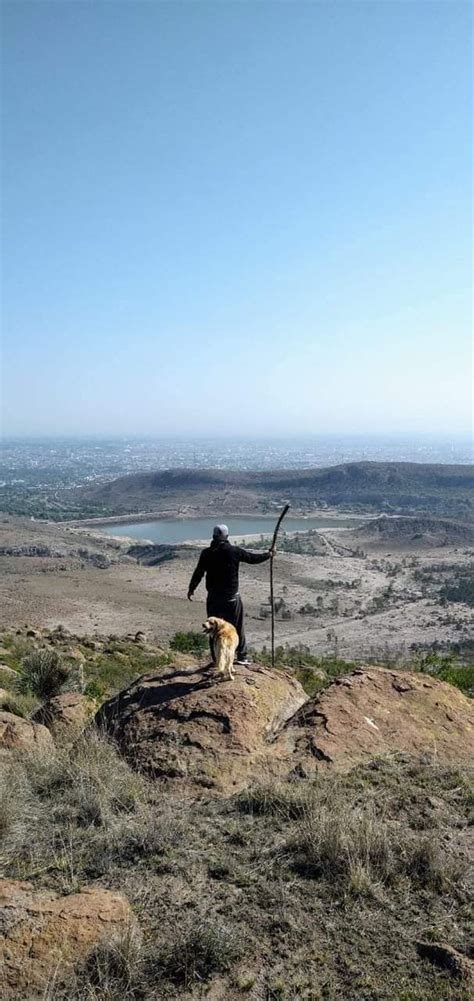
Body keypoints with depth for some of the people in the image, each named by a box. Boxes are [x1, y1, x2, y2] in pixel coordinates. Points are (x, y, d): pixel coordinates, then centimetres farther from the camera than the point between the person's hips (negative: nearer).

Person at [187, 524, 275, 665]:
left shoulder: (206, 553, -4)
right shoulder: (235, 551, -9)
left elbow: (198, 573, 1)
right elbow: (253, 558, 2)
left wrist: (191, 589, 15)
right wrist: (268, 554, 20)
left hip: (213, 597, 1)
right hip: (232, 597, -1)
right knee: (237, 627, 11)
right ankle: (242, 656, 16)